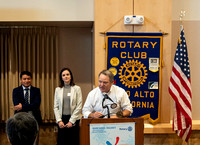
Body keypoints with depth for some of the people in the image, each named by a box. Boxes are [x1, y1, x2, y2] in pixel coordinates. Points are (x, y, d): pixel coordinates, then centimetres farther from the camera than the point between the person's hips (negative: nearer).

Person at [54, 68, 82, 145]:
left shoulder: (77, 88, 1)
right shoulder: (58, 89, 9)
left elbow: (79, 106, -4)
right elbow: (56, 107, 7)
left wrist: (71, 121, -9)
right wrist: (59, 120, -5)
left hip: (73, 119, -2)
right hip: (62, 119, 2)